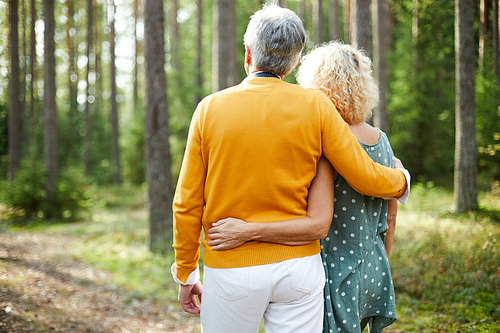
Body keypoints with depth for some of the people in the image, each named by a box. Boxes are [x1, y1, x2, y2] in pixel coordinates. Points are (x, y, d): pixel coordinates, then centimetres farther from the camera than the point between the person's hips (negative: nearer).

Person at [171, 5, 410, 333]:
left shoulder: (210, 109, -3)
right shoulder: (314, 106, -4)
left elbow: (187, 205, -1)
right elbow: (366, 177, -2)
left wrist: (186, 275, 10)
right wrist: (402, 181, 22)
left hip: (230, 271, 0)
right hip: (298, 266, 1)